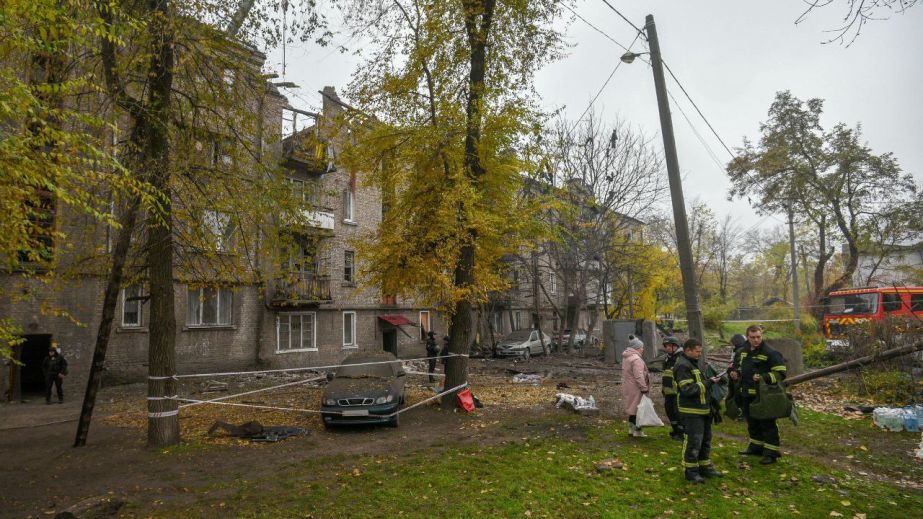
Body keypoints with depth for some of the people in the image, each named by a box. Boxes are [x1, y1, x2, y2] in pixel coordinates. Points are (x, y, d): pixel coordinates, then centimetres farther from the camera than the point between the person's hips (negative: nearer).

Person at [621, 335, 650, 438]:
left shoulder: (626, 357, 11)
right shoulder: (636, 359, -21)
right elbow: (639, 376, -25)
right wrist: (644, 388, -20)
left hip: (628, 388, 10)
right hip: (636, 389, -10)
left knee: (632, 408, 19)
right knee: (638, 409, 0)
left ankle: (631, 429, 27)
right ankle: (637, 431, 7)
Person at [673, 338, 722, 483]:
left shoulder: (693, 363, 15)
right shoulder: (682, 366, -18)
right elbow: (688, 389, -25)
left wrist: (710, 381, 9)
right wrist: (708, 383, -19)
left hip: (702, 409, 10)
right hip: (691, 412, -10)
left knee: (705, 439, 18)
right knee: (693, 441, -5)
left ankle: (705, 466, 29)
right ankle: (690, 471, 5)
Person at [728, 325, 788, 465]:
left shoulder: (770, 353, -12)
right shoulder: (742, 352, 9)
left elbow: (780, 373, -14)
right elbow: (736, 366, 27)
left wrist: (763, 378, -26)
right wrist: (734, 373, 5)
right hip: (746, 395, 7)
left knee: (767, 425, 1)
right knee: (752, 423, 19)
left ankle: (771, 453, 10)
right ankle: (756, 447, 34)